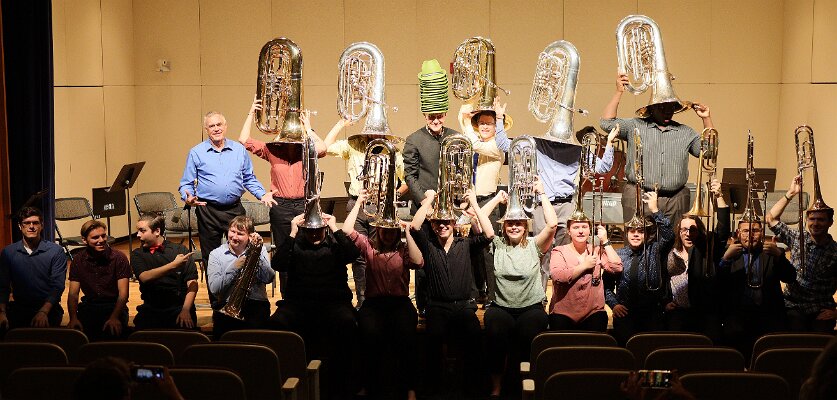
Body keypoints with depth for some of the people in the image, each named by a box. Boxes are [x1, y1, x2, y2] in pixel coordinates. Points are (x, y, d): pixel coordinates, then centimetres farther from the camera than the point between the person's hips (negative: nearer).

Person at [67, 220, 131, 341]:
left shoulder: (118, 258, -6)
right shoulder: (78, 260, 4)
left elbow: (123, 293, -11)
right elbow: (73, 293, 1)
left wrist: (114, 317, -29)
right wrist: (73, 318, -19)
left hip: (114, 306, -2)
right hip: (88, 306, 2)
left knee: (112, 331, -32)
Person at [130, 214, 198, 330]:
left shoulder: (180, 250, 4)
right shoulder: (137, 254, 9)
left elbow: (192, 282, -3)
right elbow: (144, 277, -10)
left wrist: (186, 310, -15)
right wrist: (173, 265, -15)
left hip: (179, 307, -1)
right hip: (151, 310, 1)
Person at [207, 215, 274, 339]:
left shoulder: (259, 249, 13)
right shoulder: (216, 254, 11)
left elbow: (269, 278, -3)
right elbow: (214, 288, -2)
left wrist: (258, 253, -10)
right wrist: (234, 267, -8)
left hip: (256, 304, 0)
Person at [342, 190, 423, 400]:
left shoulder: (404, 249, 13)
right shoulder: (368, 246, 13)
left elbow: (418, 262, -8)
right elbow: (346, 231, -2)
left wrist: (407, 233, -6)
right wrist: (358, 203, 3)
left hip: (400, 302, 0)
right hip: (374, 302, 0)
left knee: (405, 335, -32)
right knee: (371, 334, -33)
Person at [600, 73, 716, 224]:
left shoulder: (685, 133, 15)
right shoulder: (635, 127, 6)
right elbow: (607, 122, -3)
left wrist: (706, 118, 6)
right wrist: (619, 92, -6)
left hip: (675, 200, 3)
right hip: (638, 199, -3)